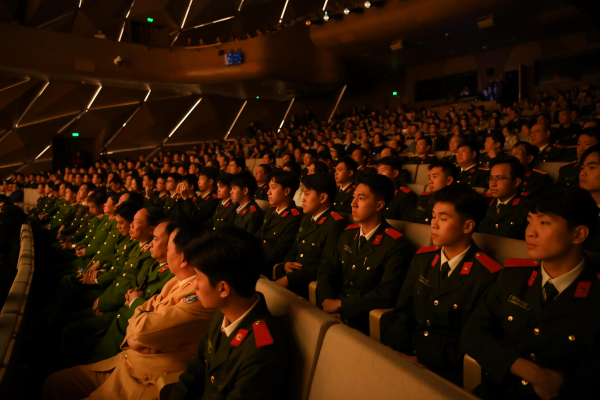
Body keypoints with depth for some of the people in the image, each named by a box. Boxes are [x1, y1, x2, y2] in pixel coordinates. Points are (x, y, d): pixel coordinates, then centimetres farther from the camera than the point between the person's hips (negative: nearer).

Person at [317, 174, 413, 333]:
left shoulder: (396, 245, -11)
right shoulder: (348, 234, 11)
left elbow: (386, 293, -19)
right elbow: (327, 271, 11)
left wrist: (340, 304, -15)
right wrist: (327, 301, -9)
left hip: (364, 320, -6)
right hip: (336, 312, 6)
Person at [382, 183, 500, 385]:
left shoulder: (487, 276, -11)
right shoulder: (422, 258, 7)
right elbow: (403, 313, 8)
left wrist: (421, 360, -18)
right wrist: (389, 350, -10)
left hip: (446, 371, -5)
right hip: (408, 355, 5)